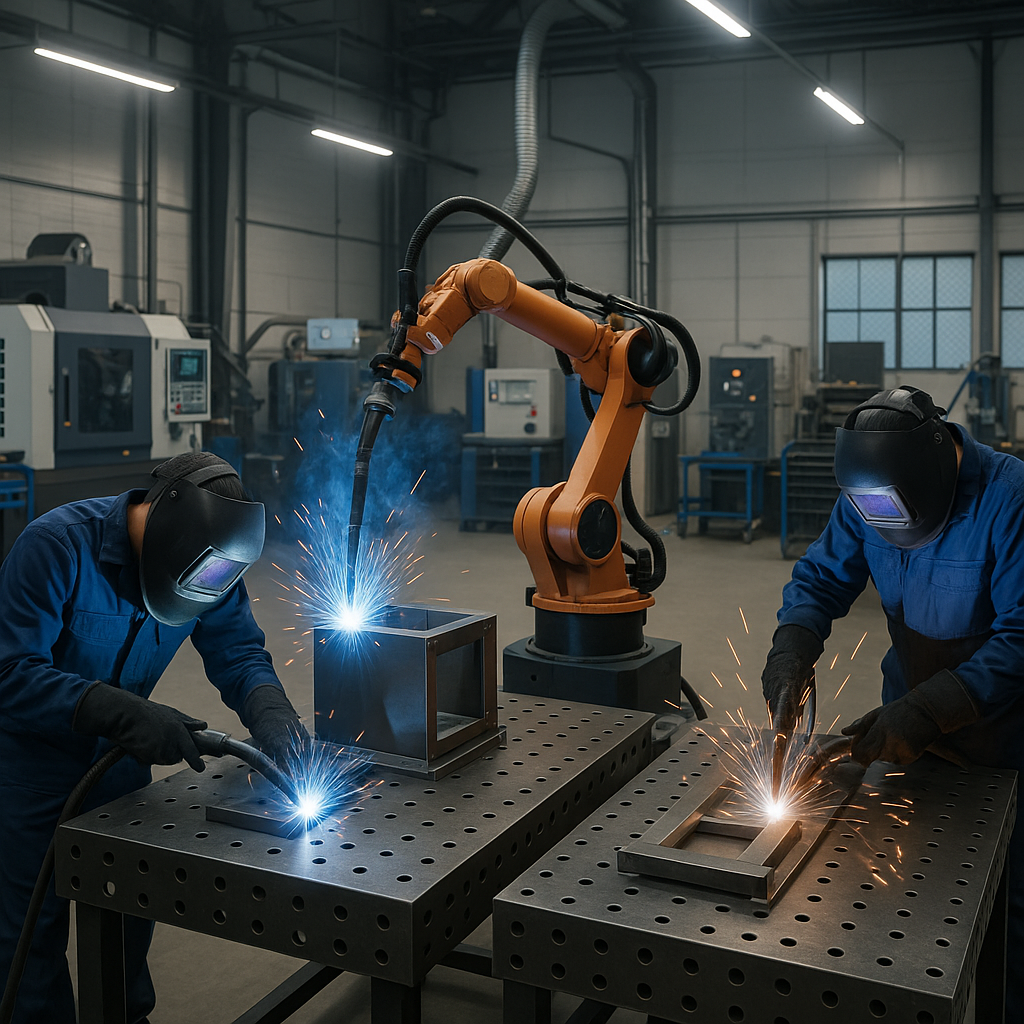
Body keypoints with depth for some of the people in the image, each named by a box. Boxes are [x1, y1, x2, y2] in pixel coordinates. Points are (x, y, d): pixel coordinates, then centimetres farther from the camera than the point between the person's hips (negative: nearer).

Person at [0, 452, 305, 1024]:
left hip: (118, 750, 5)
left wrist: (268, 709, -29)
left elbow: (237, 649, -7)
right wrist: (124, 713, -44)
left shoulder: (208, 559, -13)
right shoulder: (58, 546, -29)